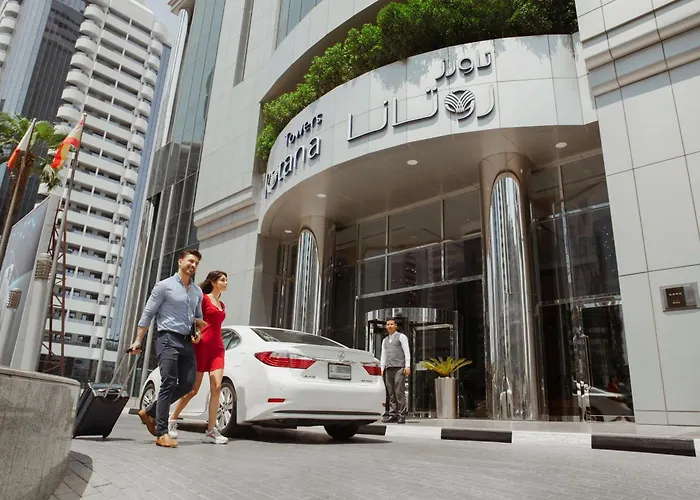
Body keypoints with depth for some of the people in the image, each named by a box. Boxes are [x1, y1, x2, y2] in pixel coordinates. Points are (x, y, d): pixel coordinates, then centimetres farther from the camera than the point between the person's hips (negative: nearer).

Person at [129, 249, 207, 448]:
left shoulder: (197, 291, 16)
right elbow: (148, 314, -1)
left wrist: (197, 332, 6)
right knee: (169, 384, -11)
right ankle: (162, 433, -6)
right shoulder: (164, 286, -1)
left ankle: (150, 411, 19)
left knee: (187, 384, 1)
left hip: (187, 342, 6)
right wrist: (138, 341, -4)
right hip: (169, 339, -6)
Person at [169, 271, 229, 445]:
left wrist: (220, 347, 15)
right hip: (203, 345, -6)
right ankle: (172, 420, 21)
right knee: (193, 389, 0)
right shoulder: (203, 298, 1)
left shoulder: (222, 305, 20)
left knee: (216, 387, -7)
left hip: (217, 347, 6)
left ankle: (211, 430, -5)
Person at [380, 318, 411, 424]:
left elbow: (407, 352, -1)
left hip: (399, 368, -5)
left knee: (399, 392, -10)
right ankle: (393, 415, 4)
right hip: (388, 369, 5)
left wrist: (407, 366, -11)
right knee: (390, 394, 2)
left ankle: (402, 415, -7)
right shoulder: (385, 340, 24)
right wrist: (382, 369, 10)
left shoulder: (401, 337, 8)